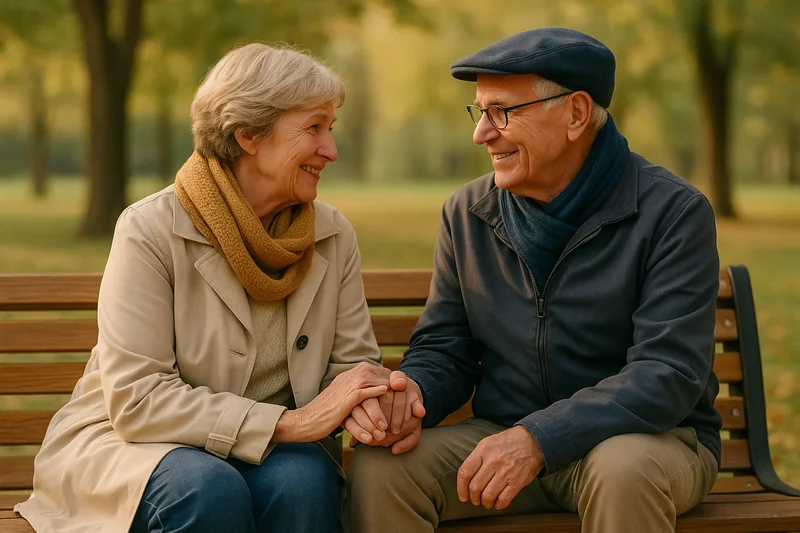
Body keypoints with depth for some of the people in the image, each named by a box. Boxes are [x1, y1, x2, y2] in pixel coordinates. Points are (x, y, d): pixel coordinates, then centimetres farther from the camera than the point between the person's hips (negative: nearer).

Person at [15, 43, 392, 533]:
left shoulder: (334, 236, 2)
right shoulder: (151, 230, -14)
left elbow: (352, 361, 4)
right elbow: (135, 399, -20)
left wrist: (367, 400, -23)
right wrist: (291, 422, -27)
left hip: (267, 449, 3)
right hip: (127, 443, -3)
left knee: (305, 480, -31)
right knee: (211, 488, -35)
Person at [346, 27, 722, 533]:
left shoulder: (673, 212, -11)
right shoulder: (467, 214, 5)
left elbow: (669, 372, -20)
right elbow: (444, 350, 9)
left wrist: (540, 438, -31)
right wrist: (414, 393, -17)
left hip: (649, 437, -3)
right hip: (505, 436, 3)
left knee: (623, 469, -38)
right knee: (380, 467, -22)